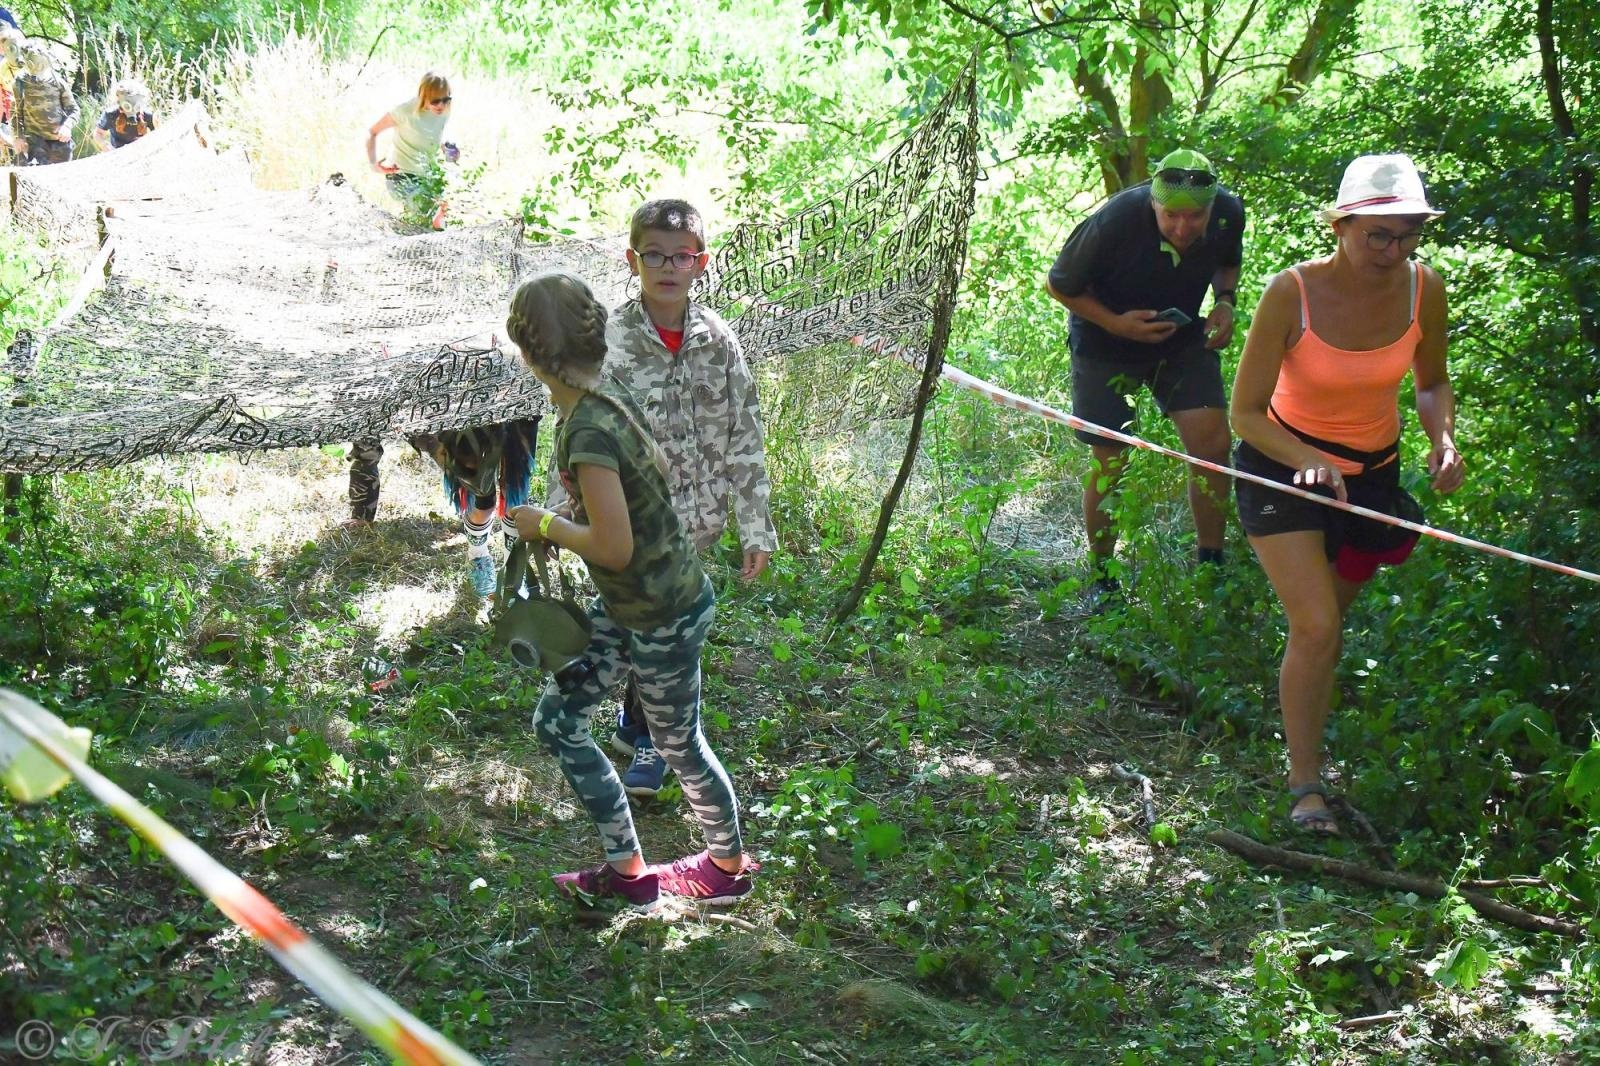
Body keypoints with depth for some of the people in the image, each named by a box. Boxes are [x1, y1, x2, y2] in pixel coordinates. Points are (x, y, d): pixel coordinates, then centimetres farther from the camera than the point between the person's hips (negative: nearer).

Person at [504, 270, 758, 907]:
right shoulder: (603, 398, -2)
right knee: (556, 721, 14)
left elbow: (614, 546, -31)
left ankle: (730, 866, 39)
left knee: (680, 747, 13)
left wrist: (545, 526, -13)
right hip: (624, 608, 9)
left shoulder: (588, 430, -30)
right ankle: (626, 870, 27)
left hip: (663, 619, -9)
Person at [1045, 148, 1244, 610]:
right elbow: (1059, 285, -16)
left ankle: (1210, 564, 5)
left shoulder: (1229, 213, -20)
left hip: (1182, 339, 3)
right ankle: (1100, 576, 22)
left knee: (1213, 443, -11)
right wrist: (1116, 323, -28)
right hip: (1106, 343, -3)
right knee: (1110, 463, 2)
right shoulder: (1114, 222, -32)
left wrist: (1225, 301, -14)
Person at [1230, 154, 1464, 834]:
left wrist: (1443, 438, -14)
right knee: (1316, 629, -16)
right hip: (1283, 466, -4)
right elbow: (1245, 412, -20)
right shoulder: (1292, 293, -25)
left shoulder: (1423, 288, -13)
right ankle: (1304, 783, -1)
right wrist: (1311, 463, -36)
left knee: (1329, 622, 20)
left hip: (1374, 471, 4)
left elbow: (1432, 381, 6)